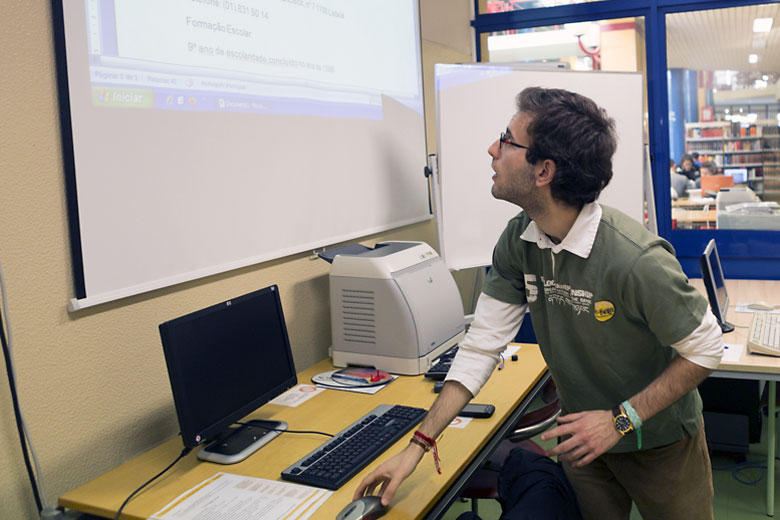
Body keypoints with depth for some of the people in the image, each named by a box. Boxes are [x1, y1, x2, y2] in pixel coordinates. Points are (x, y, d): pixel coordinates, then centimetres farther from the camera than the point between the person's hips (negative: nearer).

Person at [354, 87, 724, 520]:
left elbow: (704, 349, -20)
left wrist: (620, 420, -23)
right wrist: (419, 443, -13)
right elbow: (481, 345, -10)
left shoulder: (636, 259, -33)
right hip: (582, 436, 4)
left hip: (660, 442, -4)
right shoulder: (518, 242, -14)